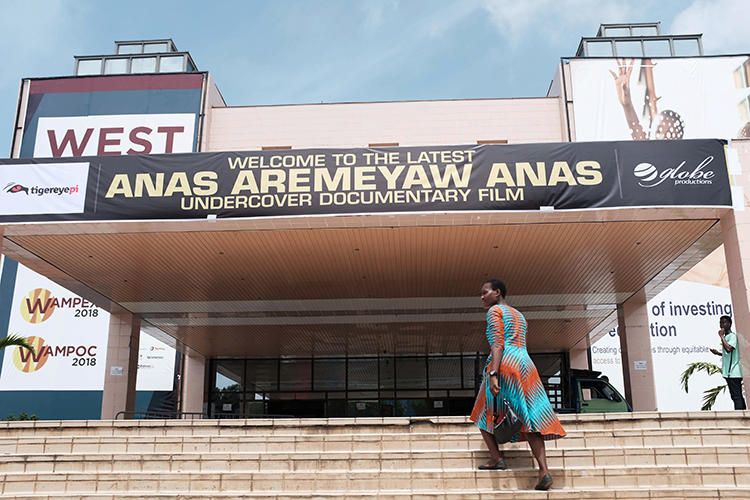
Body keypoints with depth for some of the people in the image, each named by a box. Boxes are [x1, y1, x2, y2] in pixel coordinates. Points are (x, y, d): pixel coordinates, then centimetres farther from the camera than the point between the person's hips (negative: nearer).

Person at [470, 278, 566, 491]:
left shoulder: (494, 310, 2)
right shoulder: (519, 316, 27)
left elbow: (498, 344, -11)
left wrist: (493, 374, -19)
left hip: (504, 363, -7)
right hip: (525, 364, 7)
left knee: (484, 414, 10)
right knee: (530, 419, -1)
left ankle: (496, 457, -2)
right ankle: (544, 470, -12)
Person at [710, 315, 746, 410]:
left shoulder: (732, 336, -9)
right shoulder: (726, 337, 20)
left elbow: (729, 349, -26)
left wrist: (721, 336, -17)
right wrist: (718, 353, 13)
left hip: (733, 372, -10)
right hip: (729, 372, 10)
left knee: (737, 396, -10)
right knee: (737, 396, 12)